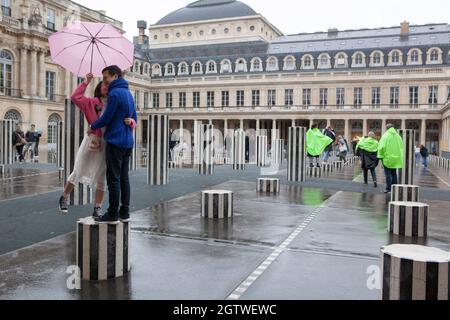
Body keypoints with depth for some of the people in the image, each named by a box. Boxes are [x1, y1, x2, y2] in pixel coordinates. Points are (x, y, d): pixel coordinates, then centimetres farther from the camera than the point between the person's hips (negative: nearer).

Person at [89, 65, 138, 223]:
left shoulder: (115, 93, -12)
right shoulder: (128, 93, 17)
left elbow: (106, 118, -9)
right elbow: (134, 118, 25)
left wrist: (92, 126, 6)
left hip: (115, 141, -9)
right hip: (128, 142, 9)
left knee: (113, 179, -4)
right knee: (124, 178, 11)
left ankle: (113, 214, 1)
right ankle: (124, 213, 15)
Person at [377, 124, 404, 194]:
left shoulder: (385, 136, -11)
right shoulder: (398, 136, 3)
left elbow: (381, 147, -16)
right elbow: (401, 147, 8)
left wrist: (380, 156, -7)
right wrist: (400, 157, 16)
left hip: (387, 158, -5)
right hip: (396, 158, 5)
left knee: (388, 173, 0)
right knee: (394, 173, 15)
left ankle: (388, 188, -2)